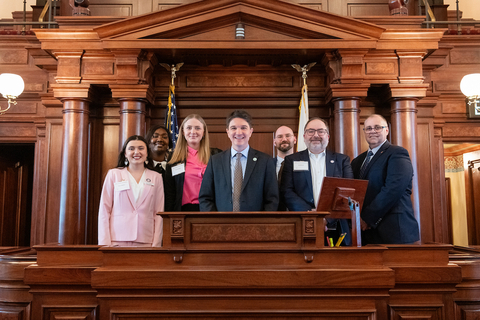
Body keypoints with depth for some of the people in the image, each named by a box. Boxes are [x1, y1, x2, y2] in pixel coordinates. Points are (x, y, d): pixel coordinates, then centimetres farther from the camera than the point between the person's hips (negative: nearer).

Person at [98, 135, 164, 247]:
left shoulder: (156, 177, 10)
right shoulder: (113, 174, 8)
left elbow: (158, 213, 7)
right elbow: (104, 210, 6)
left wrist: (156, 244, -1)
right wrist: (105, 243, -1)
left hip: (145, 241, 1)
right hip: (117, 240, -1)